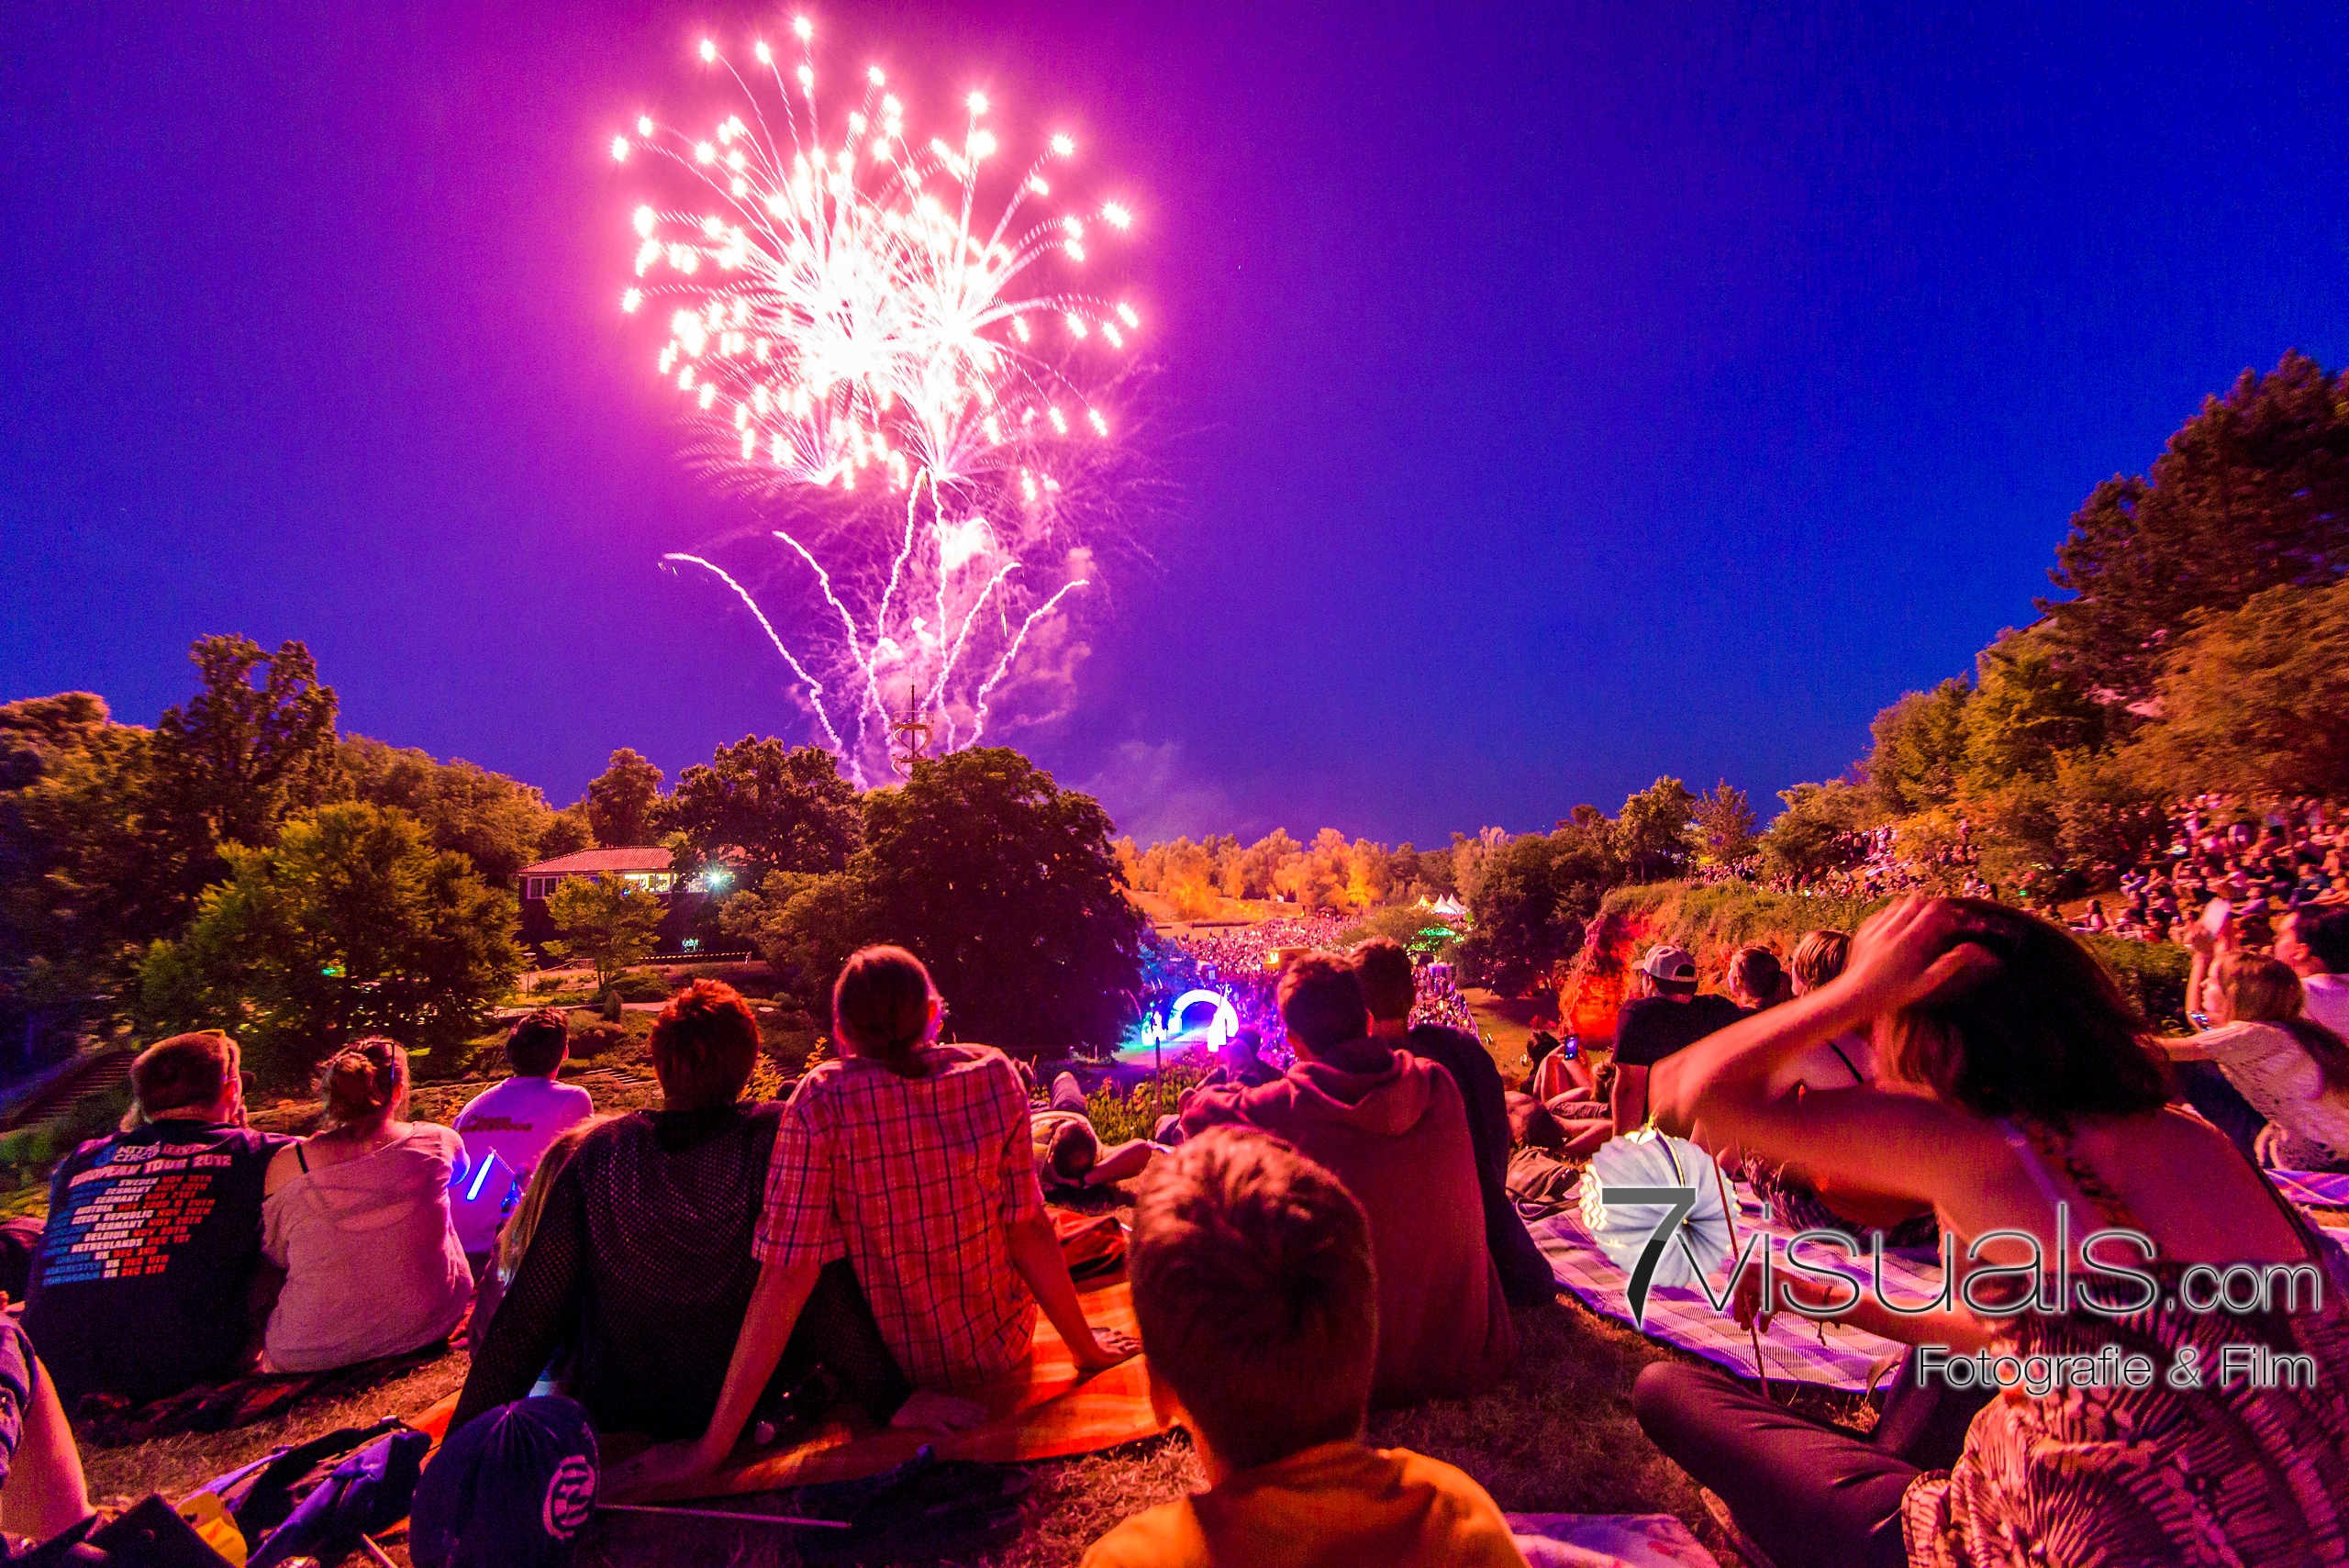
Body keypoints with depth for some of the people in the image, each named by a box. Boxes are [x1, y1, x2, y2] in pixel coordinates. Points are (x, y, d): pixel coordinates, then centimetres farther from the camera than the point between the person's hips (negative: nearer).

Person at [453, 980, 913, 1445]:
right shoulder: (776, 1136, -17)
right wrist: (891, 1401, -18)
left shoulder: (599, 1150, -12)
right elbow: (825, 1291, -22)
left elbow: (530, 1309, -9)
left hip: (620, 1416, 2)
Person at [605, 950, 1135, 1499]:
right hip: (1001, 1346, 1)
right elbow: (1029, 1231, -11)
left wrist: (711, 1448, -15)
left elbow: (786, 1274, -21)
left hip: (890, 1364, 0)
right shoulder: (994, 1074, -15)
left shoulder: (822, 1100, -20)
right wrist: (1086, 1348, 2)